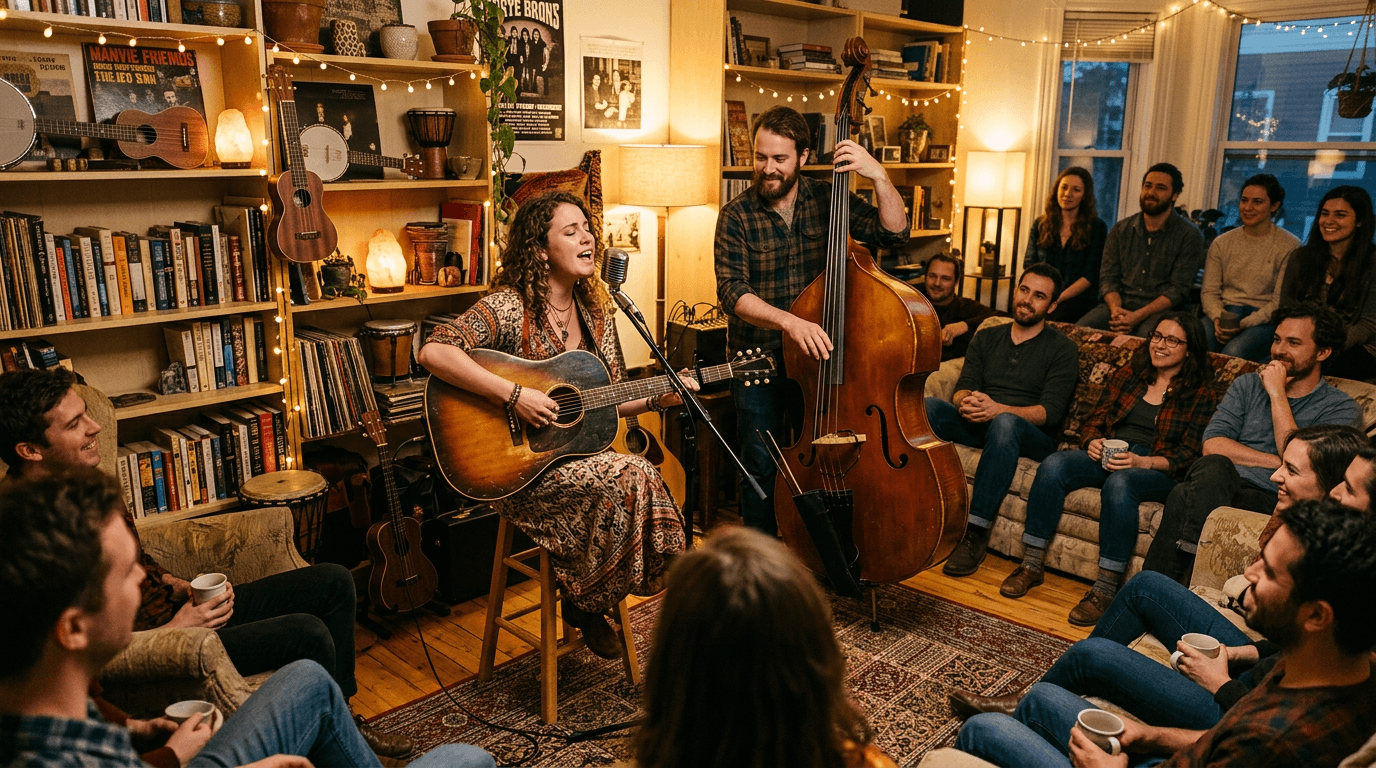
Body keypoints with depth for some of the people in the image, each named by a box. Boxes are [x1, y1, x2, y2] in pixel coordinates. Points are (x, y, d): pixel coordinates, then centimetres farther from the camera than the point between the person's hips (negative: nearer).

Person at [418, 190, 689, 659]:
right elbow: (433, 352, -26)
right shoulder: (510, 307, -12)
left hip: (581, 454, 7)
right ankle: (584, 602, -4)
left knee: (640, 479, -23)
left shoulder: (594, 312, 9)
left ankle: (589, 604, 0)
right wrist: (512, 395, -29)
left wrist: (658, 398, -2)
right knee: (633, 477, -28)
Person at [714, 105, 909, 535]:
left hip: (818, 355, 2)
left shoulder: (829, 201, 0)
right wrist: (788, 321, -32)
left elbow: (894, 233, -5)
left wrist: (878, 176, -19)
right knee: (762, 469, 6)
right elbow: (732, 292, -17)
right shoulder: (737, 216, -7)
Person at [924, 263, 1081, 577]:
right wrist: (966, 401, -19)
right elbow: (963, 387, 8)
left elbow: (1050, 412, -9)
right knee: (928, 406, -26)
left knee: (1005, 424, -40)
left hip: (1032, 437, -4)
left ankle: (976, 531, -37)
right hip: (977, 426, 4)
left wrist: (998, 409, -26)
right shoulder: (986, 338, 19)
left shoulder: (1061, 349, 4)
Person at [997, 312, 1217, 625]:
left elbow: (1190, 453, -3)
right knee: (1053, 465, -26)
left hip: (1158, 470, -4)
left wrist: (1144, 461, -19)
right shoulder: (1129, 375, 17)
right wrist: (1092, 442, -8)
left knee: (1119, 482, -39)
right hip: (1107, 456, 4)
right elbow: (1094, 421, 16)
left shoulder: (1200, 393, 5)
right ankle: (1031, 565, -22)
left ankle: (1106, 588, -36)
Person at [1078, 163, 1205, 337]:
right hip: (1120, 304, 4)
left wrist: (1138, 316, -20)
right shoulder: (1121, 230, 14)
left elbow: (1179, 289, -6)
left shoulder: (1189, 236, 2)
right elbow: (1108, 277, 8)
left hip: (1162, 310, -3)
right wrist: (1115, 309, -15)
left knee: (1147, 335, -39)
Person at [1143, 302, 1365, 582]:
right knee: (1213, 467, -36)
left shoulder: (1342, 409, 7)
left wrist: (1277, 394, -7)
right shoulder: (1247, 385, 19)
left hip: (1269, 501, -3)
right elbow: (1212, 445, 5)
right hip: (1217, 485, 4)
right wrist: (1276, 462, -6)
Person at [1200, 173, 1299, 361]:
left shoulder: (1289, 246, 1)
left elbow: (1280, 302, -5)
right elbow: (1209, 291, 9)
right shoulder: (1222, 243, 13)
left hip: (1264, 320, -2)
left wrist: (1243, 324, -18)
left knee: (1233, 353, -35)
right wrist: (1218, 317, -13)